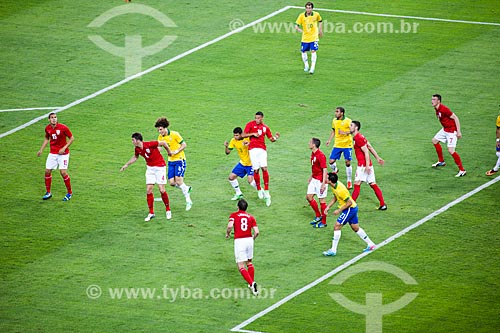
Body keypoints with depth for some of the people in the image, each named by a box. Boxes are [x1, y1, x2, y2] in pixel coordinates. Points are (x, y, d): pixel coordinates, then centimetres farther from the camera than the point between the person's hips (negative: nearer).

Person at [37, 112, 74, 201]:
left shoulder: (63, 128, -15)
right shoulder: (48, 128, 0)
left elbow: (72, 138, -6)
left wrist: (64, 148, -16)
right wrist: (41, 150, 13)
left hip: (63, 153, -5)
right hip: (52, 153, 5)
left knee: (63, 172, -12)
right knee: (47, 171, -1)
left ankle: (69, 193, 6)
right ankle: (48, 192, 17)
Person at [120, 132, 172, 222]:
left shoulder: (150, 144, -26)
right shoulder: (137, 149, -5)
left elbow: (163, 143, -14)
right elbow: (135, 157, 18)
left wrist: (169, 151, 1)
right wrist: (126, 165, 20)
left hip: (160, 167, -6)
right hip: (150, 168, 6)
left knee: (162, 190, -8)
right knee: (148, 190, -2)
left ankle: (168, 210, 11)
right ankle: (151, 213, 7)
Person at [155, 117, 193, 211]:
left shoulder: (174, 134, -13)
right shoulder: (161, 137, 3)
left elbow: (184, 145, -9)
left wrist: (176, 152, -19)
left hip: (180, 159, -6)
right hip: (171, 161, 6)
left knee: (178, 180, -16)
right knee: (171, 182, -3)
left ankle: (188, 201, -6)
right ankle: (186, 189, 24)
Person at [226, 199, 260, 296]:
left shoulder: (234, 215, 2)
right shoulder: (251, 217, 9)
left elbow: (230, 226, -17)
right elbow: (256, 232, -1)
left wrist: (227, 234, 3)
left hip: (239, 241, -4)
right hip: (249, 239, 4)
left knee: (241, 266, -2)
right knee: (249, 263, 24)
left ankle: (252, 283, -22)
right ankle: (252, 283, 28)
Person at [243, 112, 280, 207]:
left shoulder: (265, 127, 13)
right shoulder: (250, 124, 5)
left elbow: (271, 138, 18)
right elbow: (243, 135, 1)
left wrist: (275, 137, -3)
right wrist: (253, 134, -11)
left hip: (262, 150, 1)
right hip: (253, 149, -1)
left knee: (264, 168, -11)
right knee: (256, 170, -3)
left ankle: (266, 192, -6)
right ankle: (259, 190, 17)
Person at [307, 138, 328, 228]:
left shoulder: (320, 155, -21)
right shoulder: (313, 154, 7)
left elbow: (325, 170, -22)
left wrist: (323, 184, -26)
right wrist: (311, 176, 29)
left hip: (321, 180, -9)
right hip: (314, 179, 9)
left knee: (322, 200, -1)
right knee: (309, 196, 10)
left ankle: (323, 222, 8)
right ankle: (318, 216, 24)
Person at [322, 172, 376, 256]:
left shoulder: (340, 190, -31)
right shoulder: (335, 185, -2)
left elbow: (349, 203, -24)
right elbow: (335, 198, 15)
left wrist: (339, 210, -18)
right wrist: (328, 207, 7)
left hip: (350, 209, -10)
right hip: (352, 208, 10)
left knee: (337, 227, -9)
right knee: (356, 228, 20)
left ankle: (333, 250, -5)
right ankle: (370, 244, 30)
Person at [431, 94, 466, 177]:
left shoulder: (444, 109, -25)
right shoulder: (437, 109, 3)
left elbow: (455, 118, -23)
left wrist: (458, 131, -25)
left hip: (452, 130, -10)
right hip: (445, 129, 10)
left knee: (451, 151, -17)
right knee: (435, 140, 24)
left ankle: (462, 170, -9)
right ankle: (441, 161, 40)